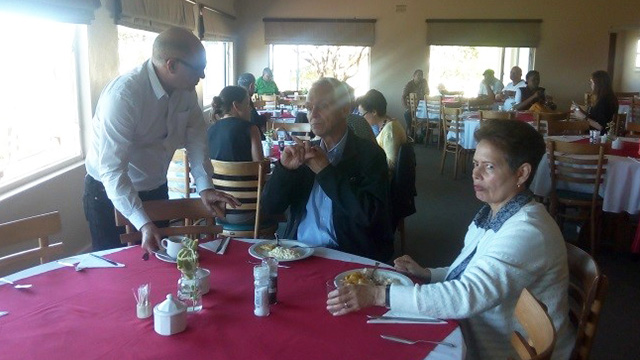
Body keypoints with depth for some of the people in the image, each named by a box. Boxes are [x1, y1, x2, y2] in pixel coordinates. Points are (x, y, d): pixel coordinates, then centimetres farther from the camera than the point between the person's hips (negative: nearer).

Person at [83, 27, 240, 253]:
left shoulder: (185, 89, -10)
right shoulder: (122, 96, -31)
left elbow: (195, 134, -4)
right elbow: (112, 170, -33)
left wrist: (205, 187, -17)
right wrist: (143, 224, -40)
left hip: (156, 190, 7)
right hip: (111, 193, -6)